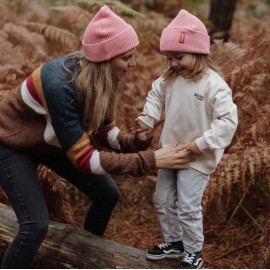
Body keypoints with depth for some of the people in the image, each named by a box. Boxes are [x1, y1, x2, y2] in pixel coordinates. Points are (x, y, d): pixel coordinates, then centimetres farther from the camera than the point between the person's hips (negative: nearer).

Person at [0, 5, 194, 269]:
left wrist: (135, 141, -27)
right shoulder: (60, 85, -40)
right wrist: (150, 160, -38)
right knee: (36, 224, -20)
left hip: (54, 141, 7)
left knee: (107, 194, 8)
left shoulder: (103, 78, -18)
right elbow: (83, 157, -37)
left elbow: (103, 132, -7)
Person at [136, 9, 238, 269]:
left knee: (187, 206, -3)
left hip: (197, 157, -7)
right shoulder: (169, 79, -3)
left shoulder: (214, 85, -23)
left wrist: (203, 143, -28)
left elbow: (228, 120, -25)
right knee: (163, 200, 17)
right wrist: (148, 118, -1)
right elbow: (157, 95, 15)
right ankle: (173, 242, 37)